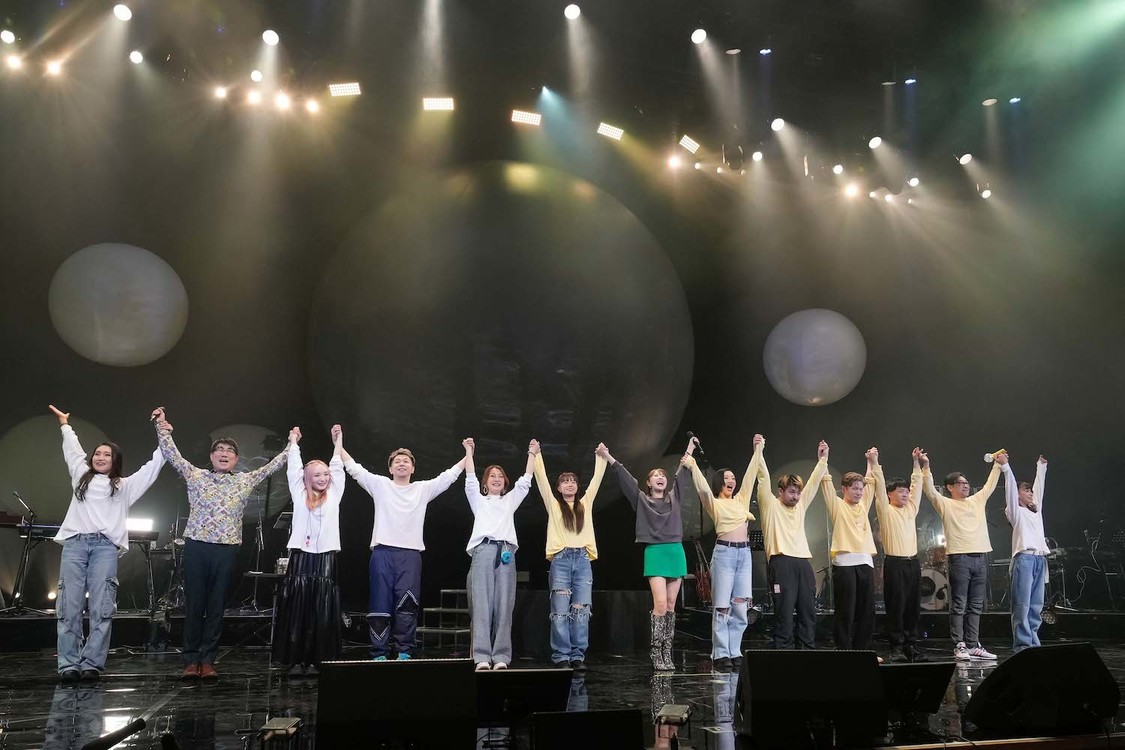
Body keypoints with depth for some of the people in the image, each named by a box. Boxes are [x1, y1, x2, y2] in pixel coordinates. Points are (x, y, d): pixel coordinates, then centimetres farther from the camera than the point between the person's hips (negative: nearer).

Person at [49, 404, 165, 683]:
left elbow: (152, 466, 21)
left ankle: (92, 664, -10)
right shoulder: (81, 476, 24)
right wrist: (65, 425, 50)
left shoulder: (125, 485, 19)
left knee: (101, 608, -9)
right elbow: (73, 451, 38)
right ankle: (68, 665, -6)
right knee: (69, 607, -6)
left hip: (106, 547, -1)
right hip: (75, 543, 1)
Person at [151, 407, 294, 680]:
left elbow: (273, 465, 15)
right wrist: (161, 427, -1)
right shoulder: (195, 475, 10)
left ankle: (207, 660, 10)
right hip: (196, 546, -1)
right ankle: (191, 660, 10)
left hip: (227, 549, 1)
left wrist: (292, 444, 12)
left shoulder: (245, 481, 12)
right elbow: (171, 454, 5)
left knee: (216, 606, 4)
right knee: (193, 604, 2)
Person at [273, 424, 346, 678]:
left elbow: (337, 468, 15)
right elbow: (294, 468, 13)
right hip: (301, 558, -1)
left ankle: (315, 660, 5)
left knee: (323, 613, 0)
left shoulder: (334, 495, 12)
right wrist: (293, 441, 22)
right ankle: (296, 660, 5)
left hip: (326, 559, 1)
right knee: (297, 610, 0)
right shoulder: (299, 495, 9)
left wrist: (337, 441, 22)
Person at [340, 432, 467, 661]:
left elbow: (449, 475, 12)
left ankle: (404, 652, 5)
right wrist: (339, 445, 2)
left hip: (411, 553, 1)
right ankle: (379, 654, 8)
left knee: (407, 604, -2)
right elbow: (354, 468, 8)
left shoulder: (423, 489, 13)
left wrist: (468, 455, 7)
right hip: (382, 552, -1)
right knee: (380, 604, 1)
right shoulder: (380, 485, 10)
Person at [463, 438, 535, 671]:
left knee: (504, 605, -6)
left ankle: (501, 657, -7)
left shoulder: (510, 500, 29)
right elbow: (470, 478, 14)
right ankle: (482, 657, -14)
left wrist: (531, 454, 26)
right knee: (482, 604, -11)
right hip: (483, 550, -1)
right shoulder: (478, 500, 25)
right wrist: (469, 451, 16)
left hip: (506, 552, 2)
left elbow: (526, 480, 25)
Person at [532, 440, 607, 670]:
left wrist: (601, 457, 16)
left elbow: (597, 479, 17)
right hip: (561, 560, -2)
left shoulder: (585, 504, 16)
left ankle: (578, 656, 5)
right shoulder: (553, 505, 10)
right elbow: (542, 479, 3)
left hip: (583, 560, 2)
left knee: (582, 610, 0)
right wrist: (537, 455, -3)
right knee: (560, 611, -4)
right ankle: (561, 656, 3)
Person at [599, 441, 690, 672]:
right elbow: (624, 476, 0)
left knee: (671, 605, 4)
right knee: (660, 604, -13)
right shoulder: (641, 499, 7)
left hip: (676, 552, 4)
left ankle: (667, 654, 9)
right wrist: (607, 457, -8)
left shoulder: (673, 497, 15)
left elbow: (682, 473, 20)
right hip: (655, 553, -3)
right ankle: (656, 654, -5)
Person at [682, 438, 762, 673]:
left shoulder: (741, 499, 18)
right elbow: (703, 488, -16)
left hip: (745, 553, 5)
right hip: (724, 553, -5)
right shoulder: (713, 503, 2)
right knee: (722, 607, -3)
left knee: (740, 607, 4)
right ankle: (720, 655, 1)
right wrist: (690, 457, -21)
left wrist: (757, 450, 23)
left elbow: (750, 475, 21)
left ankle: (734, 653, 11)